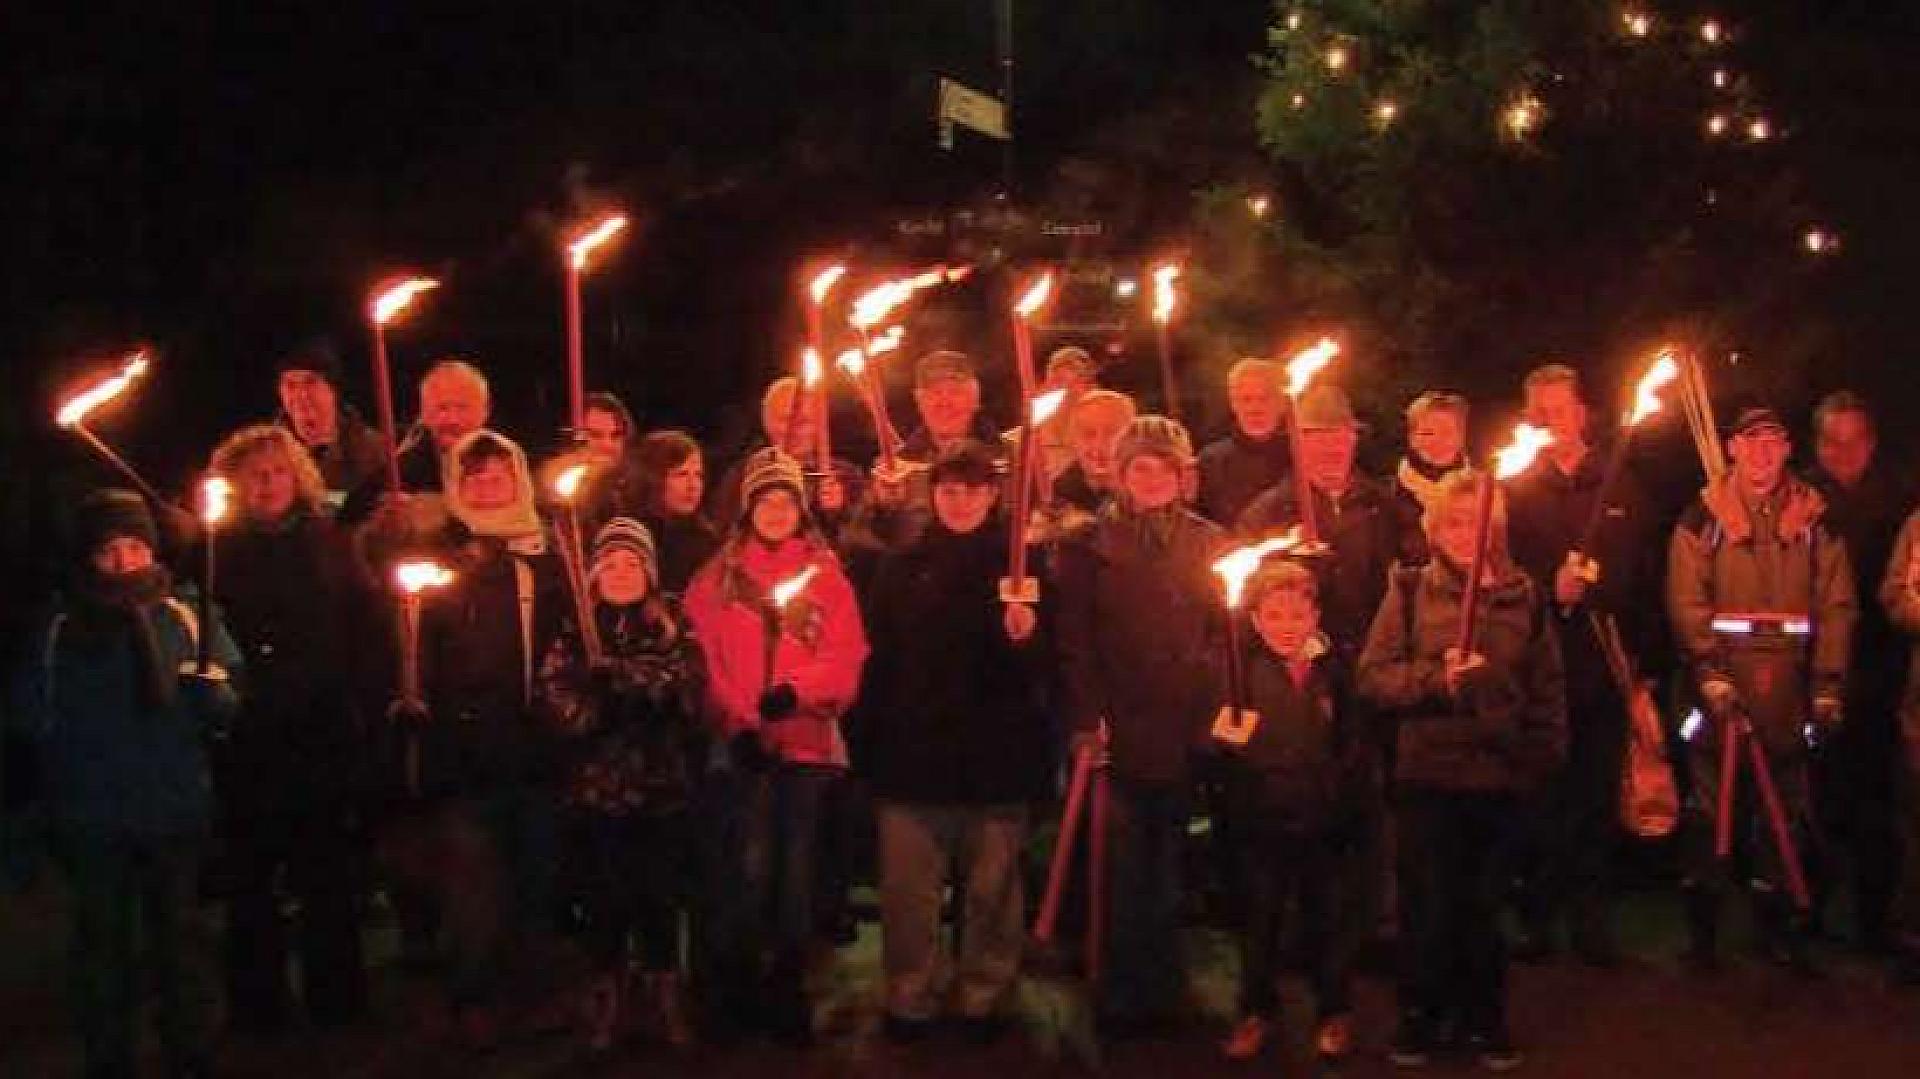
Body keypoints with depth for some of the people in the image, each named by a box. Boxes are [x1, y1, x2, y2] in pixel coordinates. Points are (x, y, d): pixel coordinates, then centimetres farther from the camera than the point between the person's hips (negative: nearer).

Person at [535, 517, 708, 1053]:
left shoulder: (673, 624, 8)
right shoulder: (575, 627, 8)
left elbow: (687, 688, -9)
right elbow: (558, 699, -6)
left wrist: (611, 673, -18)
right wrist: (641, 689, -18)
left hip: (662, 785, 0)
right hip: (593, 787, 0)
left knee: (660, 899, 5)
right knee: (602, 903, 6)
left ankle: (664, 997, 21)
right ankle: (606, 999, 21)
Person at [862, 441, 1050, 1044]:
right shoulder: (903, 568, 7)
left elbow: (1043, 670, 1)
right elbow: (880, 661, 5)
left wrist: (1024, 640, -21)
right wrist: (874, 747, 0)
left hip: (997, 755, -1)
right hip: (913, 753, 1)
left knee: (992, 893, 7)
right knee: (908, 893, 4)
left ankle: (984, 1001, 19)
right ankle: (908, 1004, 16)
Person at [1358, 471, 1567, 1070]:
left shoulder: (1525, 595, 7)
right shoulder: (1410, 590, 1)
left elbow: (1547, 686, 10)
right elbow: (1374, 675, -5)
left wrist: (1545, 754, 2)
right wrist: (1438, 679, -18)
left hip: (1499, 775, 1)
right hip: (1426, 774, -1)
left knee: (1484, 904, 10)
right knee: (1426, 904, 5)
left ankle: (1484, 1018, 25)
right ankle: (1422, 1016, 21)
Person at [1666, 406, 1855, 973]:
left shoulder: (1814, 518, 7)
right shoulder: (1704, 516, 0)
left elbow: (1837, 606, 6)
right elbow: (1685, 602, -5)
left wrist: (1828, 686, 0)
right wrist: (1710, 671, -14)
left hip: (1787, 688, 2)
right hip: (1720, 686, -2)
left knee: (1785, 809, 9)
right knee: (1710, 807, 3)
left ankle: (1777, 922, 21)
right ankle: (1703, 922, 13)